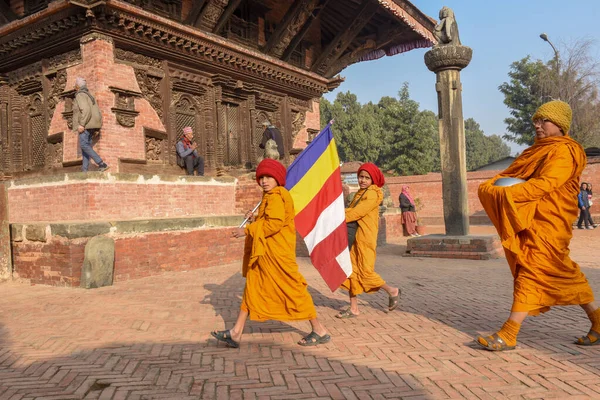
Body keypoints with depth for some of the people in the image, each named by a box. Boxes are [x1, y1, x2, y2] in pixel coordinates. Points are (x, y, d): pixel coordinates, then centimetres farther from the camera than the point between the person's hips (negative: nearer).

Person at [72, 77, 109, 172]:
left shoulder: (80, 95, -7)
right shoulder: (89, 96, 22)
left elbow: (86, 110, -22)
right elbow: (98, 112, 20)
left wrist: (81, 124, -24)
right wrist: (95, 128, 18)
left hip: (86, 125, -10)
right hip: (91, 126, 10)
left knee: (84, 145, -15)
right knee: (86, 146, 3)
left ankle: (102, 164, -24)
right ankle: (84, 170, -3)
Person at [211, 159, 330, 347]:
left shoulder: (276, 197, -14)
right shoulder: (270, 196, 18)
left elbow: (274, 224, -25)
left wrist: (247, 230, -19)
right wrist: (254, 218, 8)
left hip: (276, 252, -11)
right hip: (264, 252, 11)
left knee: (291, 288, -3)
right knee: (253, 288, 10)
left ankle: (319, 331, 9)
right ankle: (236, 333, 15)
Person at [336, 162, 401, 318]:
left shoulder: (373, 194, -9)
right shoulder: (359, 194, 18)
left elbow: (358, 212, -17)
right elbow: (350, 210, 11)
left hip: (365, 238, -8)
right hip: (353, 237, 8)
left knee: (366, 272, -5)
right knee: (350, 271, 5)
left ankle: (392, 291, 19)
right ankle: (353, 308, 12)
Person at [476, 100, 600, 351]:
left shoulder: (564, 151, -8)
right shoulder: (538, 150, 20)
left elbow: (545, 184, -22)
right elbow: (510, 173, 13)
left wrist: (506, 193, -25)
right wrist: (492, 185, -8)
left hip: (546, 222, -9)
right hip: (529, 219, 9)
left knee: (530, 272, -11)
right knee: (563, 273, 14)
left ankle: (508, 335, -10)